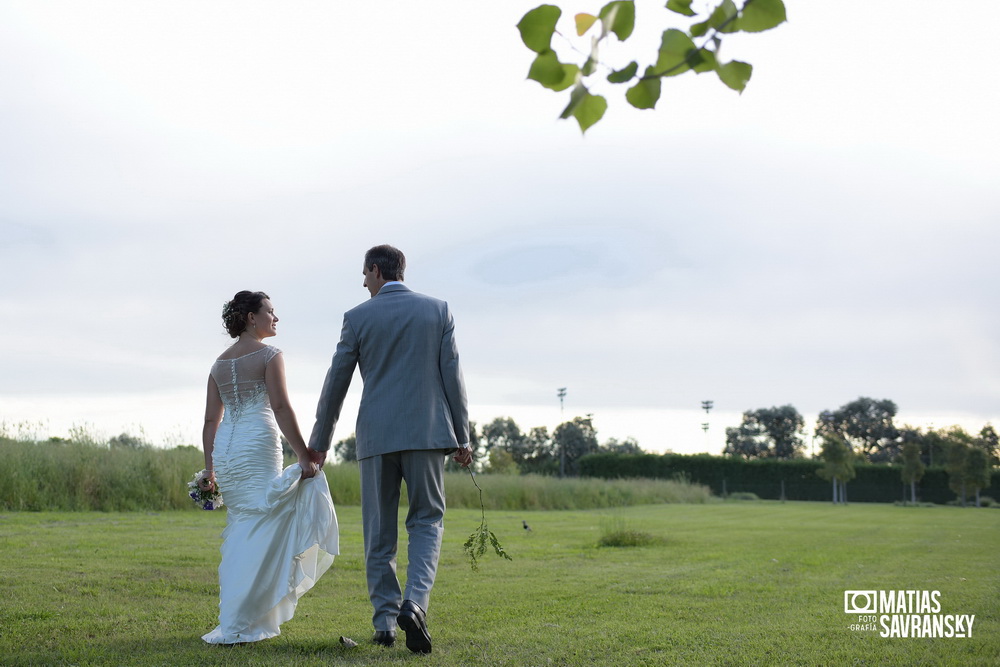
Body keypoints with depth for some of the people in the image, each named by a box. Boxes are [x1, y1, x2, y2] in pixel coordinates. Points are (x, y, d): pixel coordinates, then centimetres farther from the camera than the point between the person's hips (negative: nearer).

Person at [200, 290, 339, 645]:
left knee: (242, 530, 16)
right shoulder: (269, 356, -4)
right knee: (256, 531, -4)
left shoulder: (220, 363, 16)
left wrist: (210, 469, 19)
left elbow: (211, 420, 15)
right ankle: (235, 626, -6)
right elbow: (281, 409, -14)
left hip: (225, 450, 7)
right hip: (258, 448, -7)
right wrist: (305, 456, -14)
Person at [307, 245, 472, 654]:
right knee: (427, 521, 8)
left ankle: (385, 621, 9)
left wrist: (319, 443, 15)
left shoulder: (358, 318, 2)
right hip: (427, 432, 0)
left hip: (376, 435, 0)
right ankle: (414, 602, -14)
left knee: (379, 532, 8)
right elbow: (452, 376, 1)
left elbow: (336, 383, 6)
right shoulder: (437, 310, 5)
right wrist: (461, 436, 6)